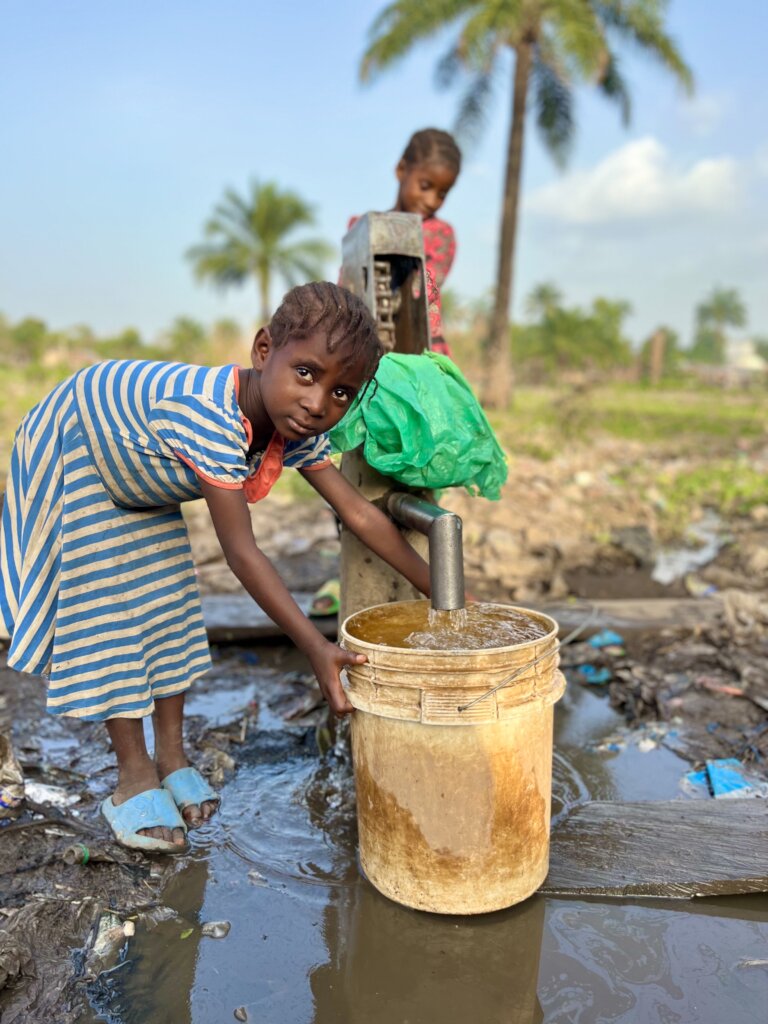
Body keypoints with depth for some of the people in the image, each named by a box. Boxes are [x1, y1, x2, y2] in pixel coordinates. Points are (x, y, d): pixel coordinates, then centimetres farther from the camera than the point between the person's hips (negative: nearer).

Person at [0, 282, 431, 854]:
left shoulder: (299, 431, -21)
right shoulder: (210, 417, -45)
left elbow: (359, 513, -18)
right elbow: (241, 553, -45)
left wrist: (442, 592, -18)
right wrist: (316, 649, -47)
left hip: (138, 465, 7)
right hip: (70, 449, -7)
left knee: (171, 602, 5)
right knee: (105, 608, -8)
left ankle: (172, 757, 17)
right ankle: (135, 777, 5)